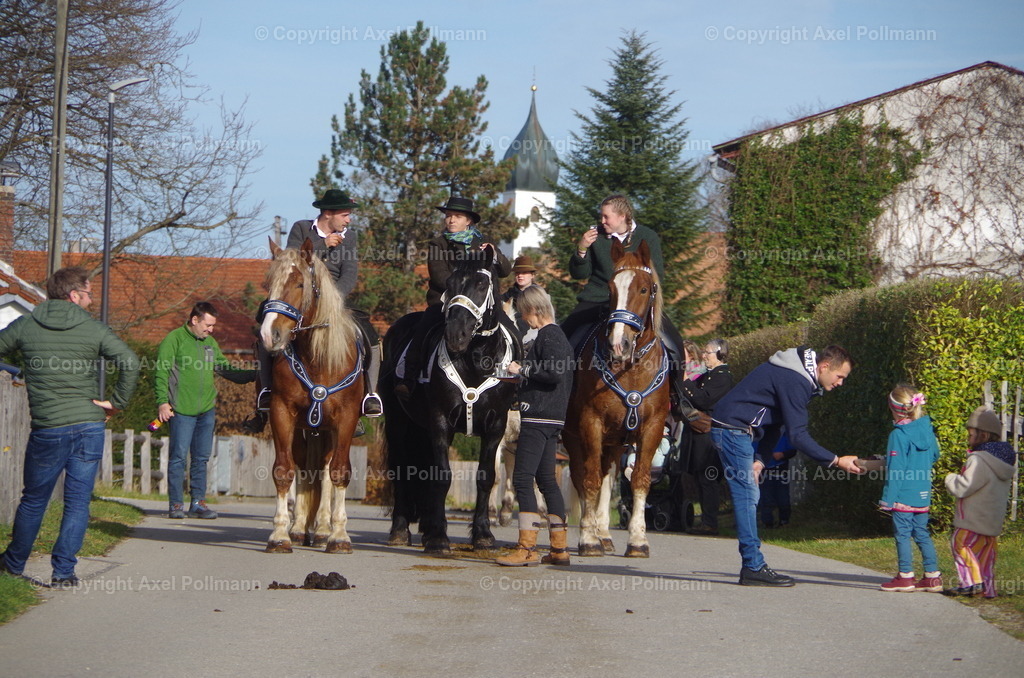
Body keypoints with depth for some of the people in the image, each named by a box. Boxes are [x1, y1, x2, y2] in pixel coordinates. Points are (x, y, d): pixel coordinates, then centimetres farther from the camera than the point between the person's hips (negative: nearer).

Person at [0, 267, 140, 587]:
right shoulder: (94, 329, -3)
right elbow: (130, 362, -13)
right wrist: (116, 403, -5)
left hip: (47, 430, 1)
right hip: (89, 426, -1)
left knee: (33, 500, 17)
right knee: (78, 503, 6)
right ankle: (64, 571, 1)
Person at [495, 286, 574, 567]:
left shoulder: (547, 336, -11)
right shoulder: (557, 335, 18)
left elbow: (554, 373, -22)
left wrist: (522, 369, -13)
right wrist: (523, 376, 18)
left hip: (539, 417, -11)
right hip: (552, 419, 11)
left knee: (522, 478, -11)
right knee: (546, 479, 13)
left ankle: (527, 548, -14)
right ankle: (560, 548, 15)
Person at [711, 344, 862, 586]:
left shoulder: (799, 377, 11)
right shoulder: (795, 381, -22)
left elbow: (774, 421, 15)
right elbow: (798, 435, -24)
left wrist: (759, 459, 6)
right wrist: (836, 461, -23)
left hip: (741, 430, 11)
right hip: (733, 428, -11)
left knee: (749, 496, 9)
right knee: (746, 495, -11)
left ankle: (751, 567, 10)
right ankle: (754, 567, -11)